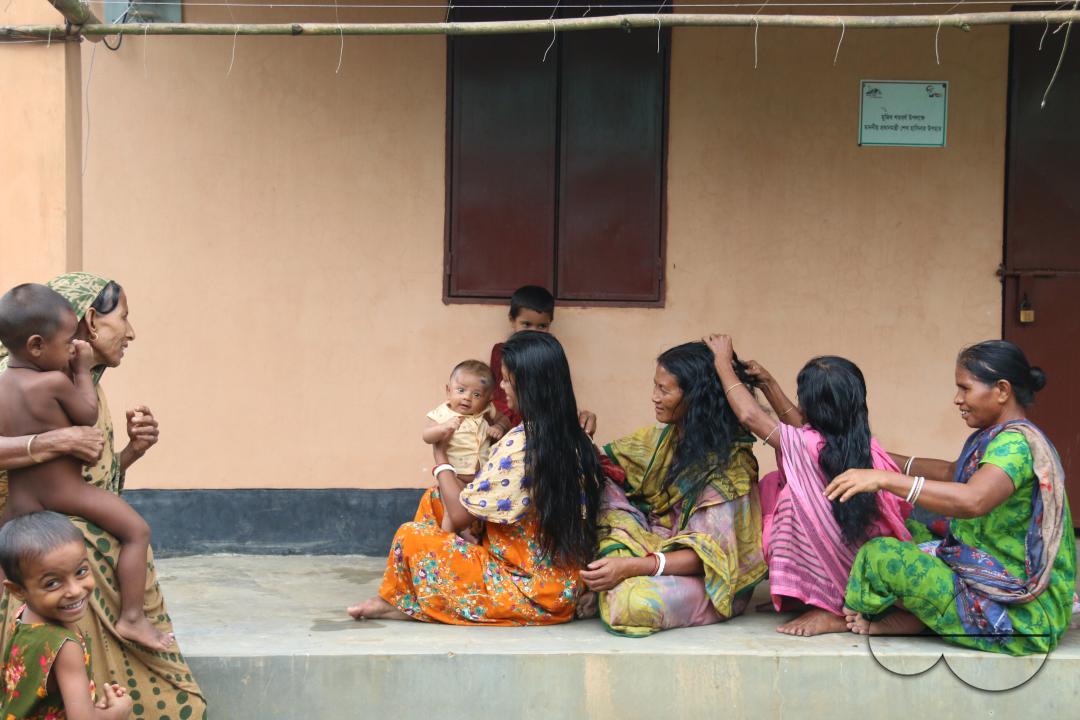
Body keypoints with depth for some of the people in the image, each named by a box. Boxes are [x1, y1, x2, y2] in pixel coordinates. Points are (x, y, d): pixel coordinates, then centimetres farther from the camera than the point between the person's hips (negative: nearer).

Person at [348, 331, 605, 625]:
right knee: (434, 498, 15)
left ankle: (395, 601, 23)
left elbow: (459, 514, -14)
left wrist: (441, 457, 1)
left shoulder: (518, 445, -23)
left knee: (412, 537, -5)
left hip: (529, 594, -9)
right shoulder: (574, 440, 2)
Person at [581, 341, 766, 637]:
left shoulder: (728, 462, -19)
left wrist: (631, 566, -32)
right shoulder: (662, 439, 3)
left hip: (713, 582, -7)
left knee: (633, 603, -36)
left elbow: (708, 553, -23)